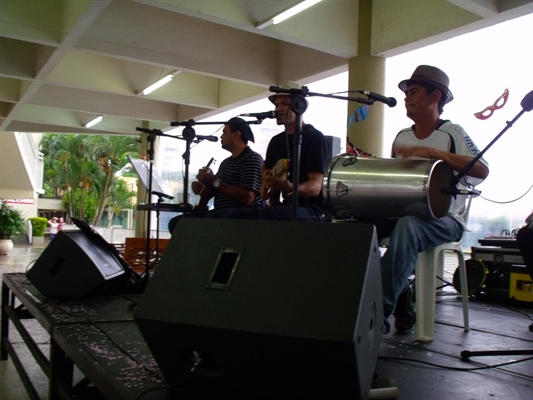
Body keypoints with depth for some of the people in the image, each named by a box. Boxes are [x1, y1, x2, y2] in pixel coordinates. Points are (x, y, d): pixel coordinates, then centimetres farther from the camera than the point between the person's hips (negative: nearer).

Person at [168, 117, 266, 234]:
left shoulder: (252, 159, -7)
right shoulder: (226, 162, 22)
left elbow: (247, 197, -20)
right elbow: (213, 192, 23)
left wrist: (215, 181, -13)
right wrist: (201, 188, -1)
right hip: (220, 213, 9)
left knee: (212, 219, -38)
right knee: (176, 222, -2)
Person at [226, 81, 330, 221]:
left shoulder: (315, 139, -7)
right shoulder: (276, 141, 16)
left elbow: (315, 187, -18)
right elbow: (265, 168, 37)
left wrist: (290, 188, -39)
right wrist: (266, 183, 13)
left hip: (311, 210, -7)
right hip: (282, 208, 8)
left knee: (268, 214, -36)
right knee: (233, 217, -10)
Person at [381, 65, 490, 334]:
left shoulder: (452, 133, -2)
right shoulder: (402, 137, 14)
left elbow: (482, 170, -17)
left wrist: (434, 153, -26)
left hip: (444, 217, -5)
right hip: (402, 211, 6)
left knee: (407, 225, -38)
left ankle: (380, 310, -32)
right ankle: (400, 297, -10)